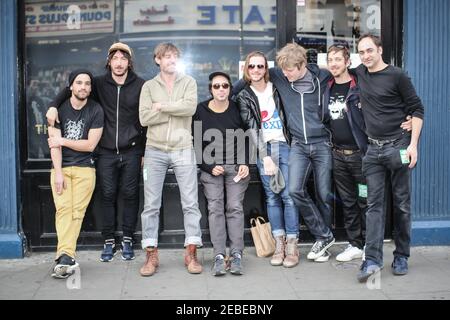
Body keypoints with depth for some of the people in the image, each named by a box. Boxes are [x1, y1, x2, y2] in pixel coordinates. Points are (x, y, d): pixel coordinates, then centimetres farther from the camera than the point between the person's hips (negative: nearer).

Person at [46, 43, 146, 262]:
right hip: (106, 153, 2)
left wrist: (144, 151, -2)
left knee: (130, 195, 4)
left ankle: (127, 240, 16)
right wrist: (54, 105, -6)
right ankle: (109, 241, 15)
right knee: (108, 196, 5)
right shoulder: (100, 84, 4)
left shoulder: (140, 86, -1)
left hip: (131, 152, -1)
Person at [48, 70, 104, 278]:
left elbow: (90, 145, -3)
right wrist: (58, 172, -9)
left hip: (84, 168, -1)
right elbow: (54, 143, -1)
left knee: (76, 211, -12)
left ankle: (64, 257, -16)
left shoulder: (96, 110, 1)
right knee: (63, 209, -15)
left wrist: (63, 141, -1)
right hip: (60, 167, 1)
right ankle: (67, 257, -24)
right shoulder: (59, 108, 5)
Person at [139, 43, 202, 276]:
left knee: (191, 203, -1)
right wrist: (175, 111, -8)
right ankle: (151, 255, 9)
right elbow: (144, 118, -5)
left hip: (183, 150, 0)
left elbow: (190, 107, -12)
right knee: (151, 205, 1)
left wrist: (162, 106, -7)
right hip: (155, 151, 1)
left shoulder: (188, 82, 8)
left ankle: (191, 253, 8)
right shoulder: (149, 86, 9)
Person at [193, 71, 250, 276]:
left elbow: (246, 140, 8)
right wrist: (209, 167, -8)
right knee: (215, 208, -9)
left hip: (236, 166, 0)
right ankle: (219, 255, -9)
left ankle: (236, 254, -8)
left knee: (235, 207, -10)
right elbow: (196, 144, 1)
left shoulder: (237, 110, 2)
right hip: (210, 167, 0)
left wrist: (245, 164, -5)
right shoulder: (200, 111, 0)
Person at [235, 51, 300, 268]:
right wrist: (265, 157, -13)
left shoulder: (276, 89, 8)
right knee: (272, 197, 3)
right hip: (263, 150, 0)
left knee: (289, 195, -5)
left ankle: (292, 245, 1)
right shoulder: (244, 97, 5)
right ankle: (279, 244, 9)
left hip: (285, 146, 0)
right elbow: (251, 128, -4)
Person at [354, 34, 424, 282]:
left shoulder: (396, 76, -4)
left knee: (401, 203, 4)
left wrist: (413, 144, -12)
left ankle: (401, 257, 15)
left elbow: (417, 110, -4)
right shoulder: (360, 73, 10)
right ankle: (372, 260, -7)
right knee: (374, 203, -3)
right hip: (373, 149, 4)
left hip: (397, 146, -4)